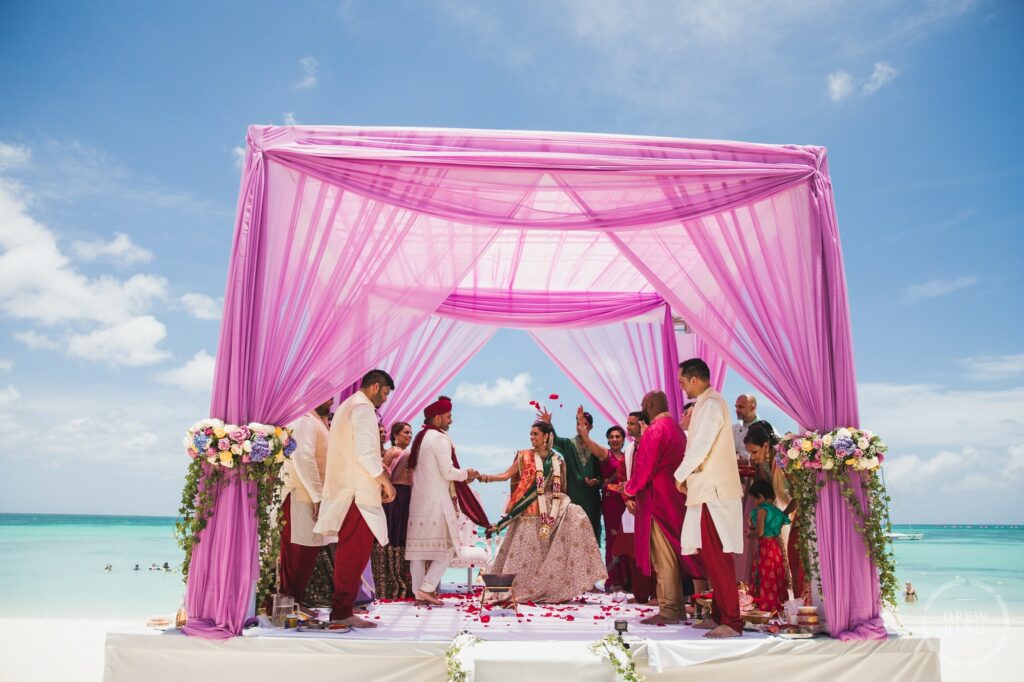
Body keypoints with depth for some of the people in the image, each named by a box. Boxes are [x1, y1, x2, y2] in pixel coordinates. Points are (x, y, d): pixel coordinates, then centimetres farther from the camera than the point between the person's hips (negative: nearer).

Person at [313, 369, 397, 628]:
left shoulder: (346, 406, 20)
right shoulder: (363, 408, -11)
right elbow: (365, 452, -20)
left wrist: (376, 468, 21)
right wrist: (385, 480, -12)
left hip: (344, 489, 10)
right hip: (359, 492, -10)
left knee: (349, 552, 14)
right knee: (356, 552, -5)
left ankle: (341, 606, 19)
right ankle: (343, 611, -2)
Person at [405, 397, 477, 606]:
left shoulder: (420, 438, 16)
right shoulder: (440, 438, -10)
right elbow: (448, 471, -16)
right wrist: (466, 473, 2)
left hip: (418, 500, 9)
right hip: (437, 500, -8)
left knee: (419, 546, 7)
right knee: (447, 546, -1)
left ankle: (418, 592, 9)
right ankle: (427, 588, -8)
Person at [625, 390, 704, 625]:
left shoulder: (655, 429, -15)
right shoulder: (676, 428, 14)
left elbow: (645, 466, -18)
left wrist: (631, 487, -2)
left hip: (657, 499, -9)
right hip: (674, 498, 9)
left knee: (662, 556, -5)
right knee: (672, 553, 13)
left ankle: (668, 610, -1)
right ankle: (677, 607, 19)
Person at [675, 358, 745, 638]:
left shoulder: (711, 404, -14)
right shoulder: (706, 403, 17)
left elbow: (701, 446, -18)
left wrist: (680, 475, -7)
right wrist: (687, 475, 13)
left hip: (713, 491, -10)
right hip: (707, 489, 10)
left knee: (717, 558, -7)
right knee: (712, 557, 13)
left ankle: (731, 622, -2)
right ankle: (719, 615, 21)